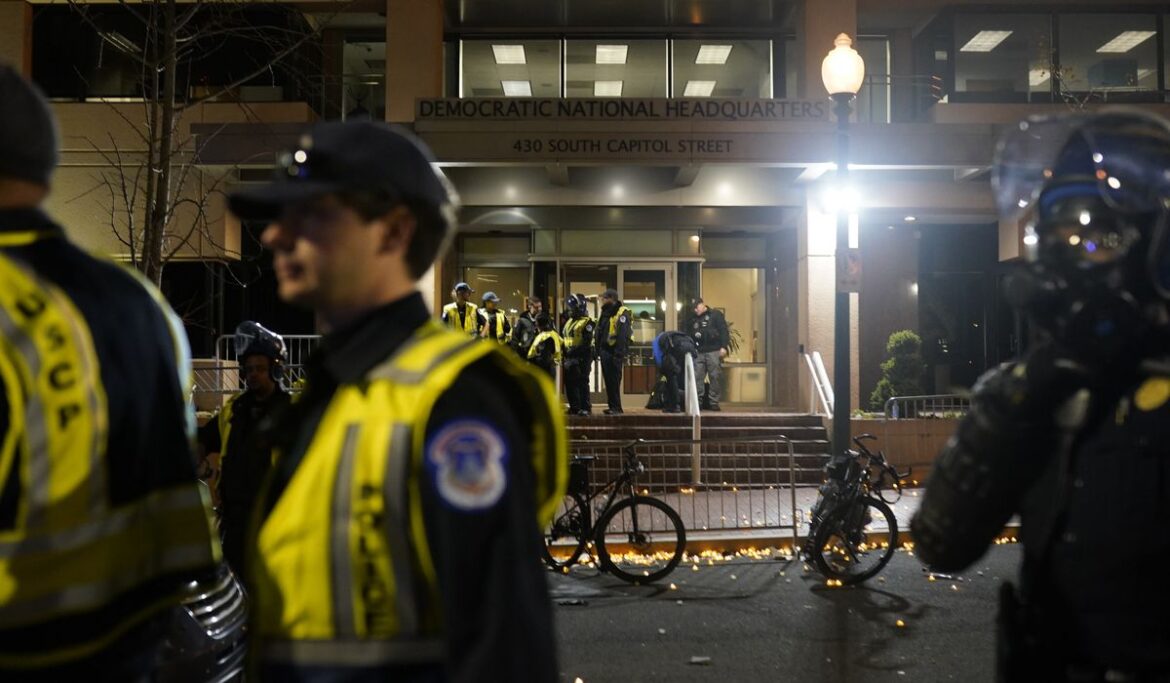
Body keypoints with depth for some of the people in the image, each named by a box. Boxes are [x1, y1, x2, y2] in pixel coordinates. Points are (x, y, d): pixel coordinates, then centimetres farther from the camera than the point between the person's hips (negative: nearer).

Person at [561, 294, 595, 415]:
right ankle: (574, 407, 17)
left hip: (581, 357, -8)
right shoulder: (569, 321, 18)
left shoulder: (586, 322, -9)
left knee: (582, 383, -7)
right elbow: (564, 338, 23)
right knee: (569, 383, 9)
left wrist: (574, 351, -22)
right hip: (569, 357, 8)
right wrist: (565, 352, 13)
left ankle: (585, 407, -2)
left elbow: (587, 342, -17)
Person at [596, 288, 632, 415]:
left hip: (614, 352, -9)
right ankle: (612, 406, 16)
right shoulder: (605, 313, 17)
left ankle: (616, 408, -3)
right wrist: (597, 350, 14)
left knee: (614, 381, -7)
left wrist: (619, 354, -25)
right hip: (605, 351, 9)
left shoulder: (622, 313, -11)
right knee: (608, 380, 10)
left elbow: (622, 335, -19)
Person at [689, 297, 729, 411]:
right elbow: (690, 336, 26)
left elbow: (723, 331, -4)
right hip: (699, 352, 5)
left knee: (715, 377, -5)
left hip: (714, 351, -5)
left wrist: (723, 347, -14)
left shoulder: (716, 315, 4)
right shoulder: (694, 320, 22)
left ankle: (713, 402, -1)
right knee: (696, 378, -2)